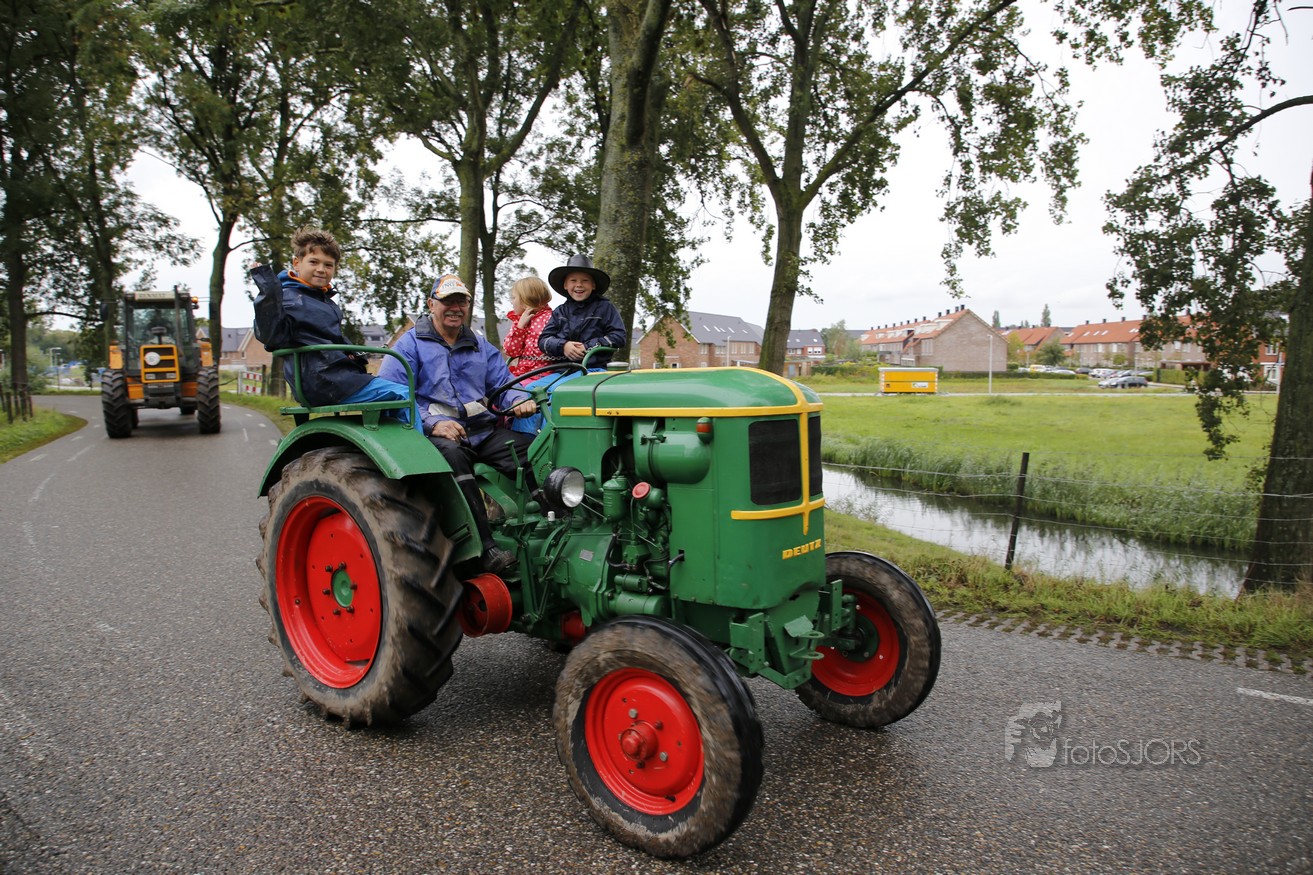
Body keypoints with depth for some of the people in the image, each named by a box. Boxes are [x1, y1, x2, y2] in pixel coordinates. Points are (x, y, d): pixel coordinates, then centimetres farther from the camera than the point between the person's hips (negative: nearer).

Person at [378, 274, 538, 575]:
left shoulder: (480, 346, 23)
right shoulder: (410, 344, 7)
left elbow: (503, 384, 17)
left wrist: (519, 401, -9)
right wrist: (433, 422, -21)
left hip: (483, 431, 5)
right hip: (436, 433, -4)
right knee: (451, 454, -40)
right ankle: (484, 548, -41)